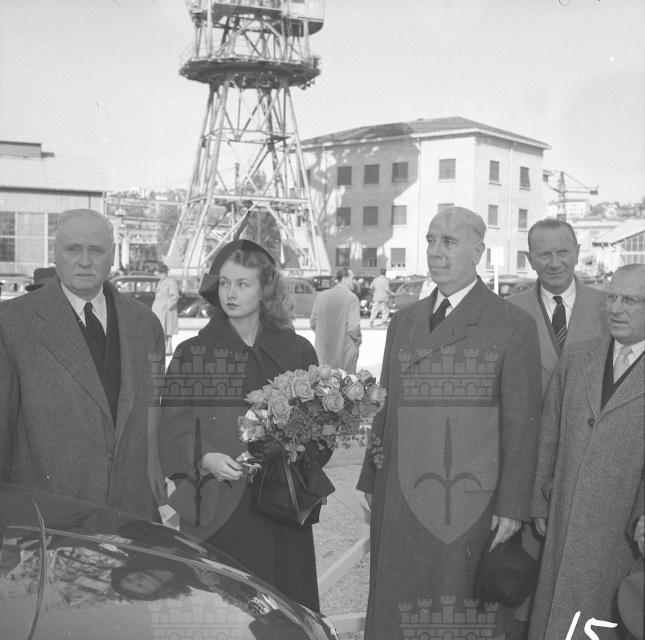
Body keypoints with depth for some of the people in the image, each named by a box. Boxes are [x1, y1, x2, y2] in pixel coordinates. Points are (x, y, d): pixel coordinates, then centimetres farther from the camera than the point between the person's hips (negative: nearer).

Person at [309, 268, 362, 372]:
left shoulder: (321, 296, 2)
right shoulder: (351, 298, -12)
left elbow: (313, 323, 6)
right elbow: (353, 327, -17)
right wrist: (357, 340, 2)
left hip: (323, 351, 5)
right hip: (345, 352, -5)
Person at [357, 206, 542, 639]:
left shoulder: (515, 326, -4)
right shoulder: (403, 322, 11)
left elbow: (522, 424, -6)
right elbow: (385, 406, 14)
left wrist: (512, 506, -9)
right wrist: (371, 482, 12)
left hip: (472, 506, -4)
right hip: (401, 502, 4)